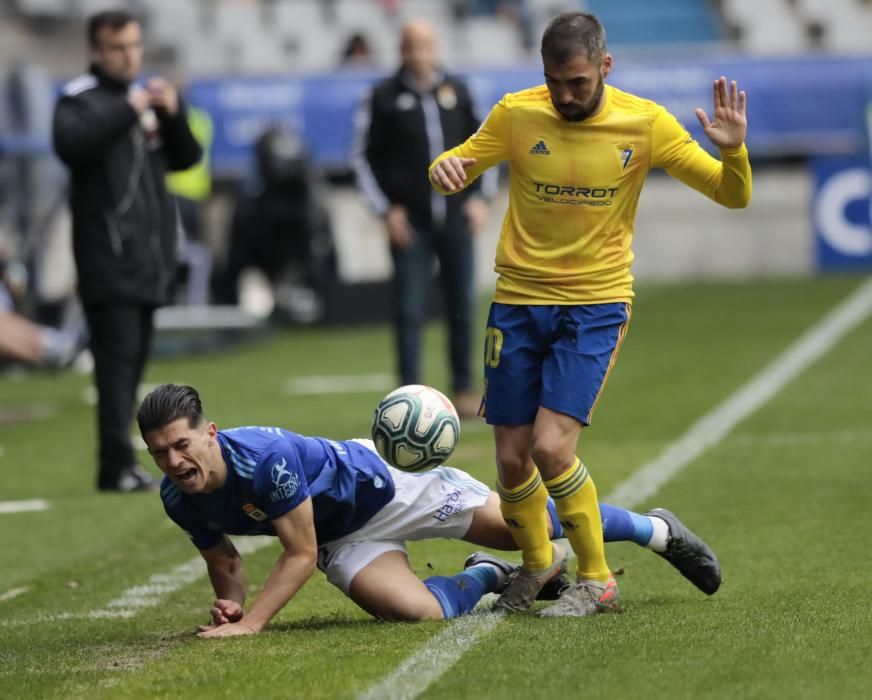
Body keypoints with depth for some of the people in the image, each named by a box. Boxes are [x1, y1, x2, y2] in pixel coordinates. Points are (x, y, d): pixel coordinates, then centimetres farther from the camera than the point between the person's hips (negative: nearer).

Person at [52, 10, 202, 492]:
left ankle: (120, 463, 12)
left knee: (133, 361, 8)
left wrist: (172, 115, -2)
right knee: (117, 357, -13)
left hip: (147, 258, 7)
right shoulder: (80, 100, -4)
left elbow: (185, 159, 15)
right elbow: (71, 144, -25)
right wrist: (127, 111, -24)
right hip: (107, 257, -7)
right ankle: (117, 466, -17)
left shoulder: (145, 97, 18)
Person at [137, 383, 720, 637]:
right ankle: (488, 577, 16)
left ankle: (658, 530, 26)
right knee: (415, 611, -20)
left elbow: (300, 555, -31)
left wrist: (251, 624, -37)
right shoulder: (180, 500, -17)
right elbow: (225, 559, 4)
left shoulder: (265, 456, -38)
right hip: (345, 540, 5)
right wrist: (230, 603, -17)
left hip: (382, 483, -5)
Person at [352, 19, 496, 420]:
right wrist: (385, 209, -4)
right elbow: (363, 157, 2)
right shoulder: (384, 98, -1)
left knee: (462, 306, 5)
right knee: (409, 311, -5)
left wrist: (479, 197, 7)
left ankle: (464, 390, 17)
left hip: (455, 217, 3)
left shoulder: (456, 92, 8)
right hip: (408, 221, -3)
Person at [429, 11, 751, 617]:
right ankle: (537, 561, 32)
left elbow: (732, 195, -2)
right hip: (518, 302, 2)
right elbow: (457, 169, 9)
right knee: (512, 460, 3)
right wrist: (444, 168, -16)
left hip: (596, 306, -2)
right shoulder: (516, 115, -5)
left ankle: (597, 580, 2)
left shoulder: (644, 124, -7)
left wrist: (733, 151, -24)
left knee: (552, 447, -18)